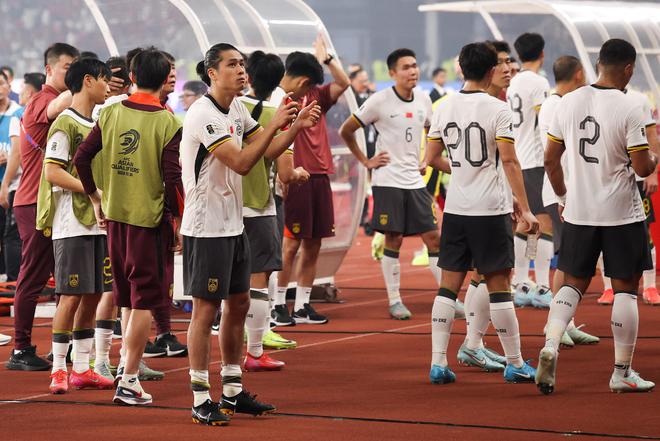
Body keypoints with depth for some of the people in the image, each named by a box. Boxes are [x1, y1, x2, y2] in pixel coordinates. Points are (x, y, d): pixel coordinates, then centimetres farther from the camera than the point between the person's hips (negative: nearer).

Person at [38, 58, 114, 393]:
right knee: (71, 296, -7)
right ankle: (58, 370, -1)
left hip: (97, 221, 8)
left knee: (93, 295, 8)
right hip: (72, 223, -8)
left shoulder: (97, 124, 17)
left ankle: (81, 369, 14)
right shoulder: (65, 123, -9)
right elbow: (52, 172, -16)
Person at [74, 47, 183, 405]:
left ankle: (127, 360, 30)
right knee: (144, 298, 1)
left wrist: (96, 198, 12)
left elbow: (82, 157, 0)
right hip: (150, 217, -5)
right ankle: (128, 381, -1)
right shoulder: (167, 123, -11)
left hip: (114, 214, 5)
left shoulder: (111, 114, 1)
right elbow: (173, 177, -15)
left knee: (126, 292, 22)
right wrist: (178, 223, -5)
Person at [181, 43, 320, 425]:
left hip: (234, 225, 9)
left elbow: (268, 149, 13)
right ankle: (201, 400, 1)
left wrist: (296, 127, -4)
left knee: (239, 304, 12)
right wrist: (275, 123, -26)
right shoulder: (203, 114, -18)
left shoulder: (237, 110, 9)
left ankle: (233, 391, 21)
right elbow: (241, 163, -25)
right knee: (206, 309, -4)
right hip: (206, 228, -9)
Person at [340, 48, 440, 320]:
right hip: (388, 180, -5)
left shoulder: (423, 100, 8)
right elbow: (346, 131, -2)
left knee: (433, 237, 2)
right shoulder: (380, 101, -9)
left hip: (415, 181, 5)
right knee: (393, 240, -2)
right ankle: (394, 301, 7)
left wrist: (427, 161, 14)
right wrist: (365, 162, -3)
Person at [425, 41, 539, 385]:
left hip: (455, 209, 4)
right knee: (498, 285, 2)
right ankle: (515, 365, 9)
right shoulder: (497, 109, -10)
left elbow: (432, 158, 8)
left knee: (449, 285, 8)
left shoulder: (444, 107, 4)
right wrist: (524, 209, -11)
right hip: (491, 210, -4)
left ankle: (438, 363, 4)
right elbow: (509, 162, -14)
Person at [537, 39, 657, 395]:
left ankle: (550, 345, -9)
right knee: (625, 289, 6)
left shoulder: (569, 102, 1)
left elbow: (550, 158, 6)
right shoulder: (628, 109, -14)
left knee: (573, 283, 14)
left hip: (578, 213, 4)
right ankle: (622, 372, 10)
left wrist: (563, 197, 20)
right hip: (622, 215, -4)